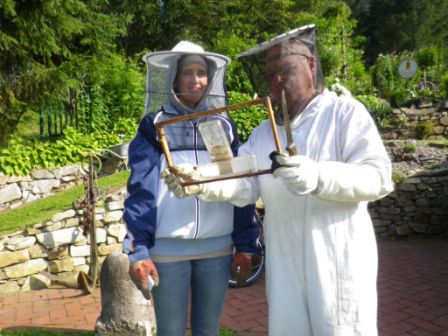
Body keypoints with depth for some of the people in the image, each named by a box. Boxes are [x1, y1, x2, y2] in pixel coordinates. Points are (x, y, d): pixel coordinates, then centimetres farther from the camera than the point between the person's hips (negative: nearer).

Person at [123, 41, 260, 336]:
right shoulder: (154, 126, 2)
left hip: (217, 247, 2)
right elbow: (141, 190, -4)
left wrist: (245, 244, 2)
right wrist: (138, 250, -11)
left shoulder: (224, 126, 8)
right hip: (168, 249, -2)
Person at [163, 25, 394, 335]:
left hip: (338, 263, -4)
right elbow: (243, 184, 1)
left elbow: (378, 176, -15)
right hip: (284, 267, 5)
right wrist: (202, 183, -20)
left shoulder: (345, 112, -3)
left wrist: (317, 177, -33)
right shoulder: (263, 132, 13)